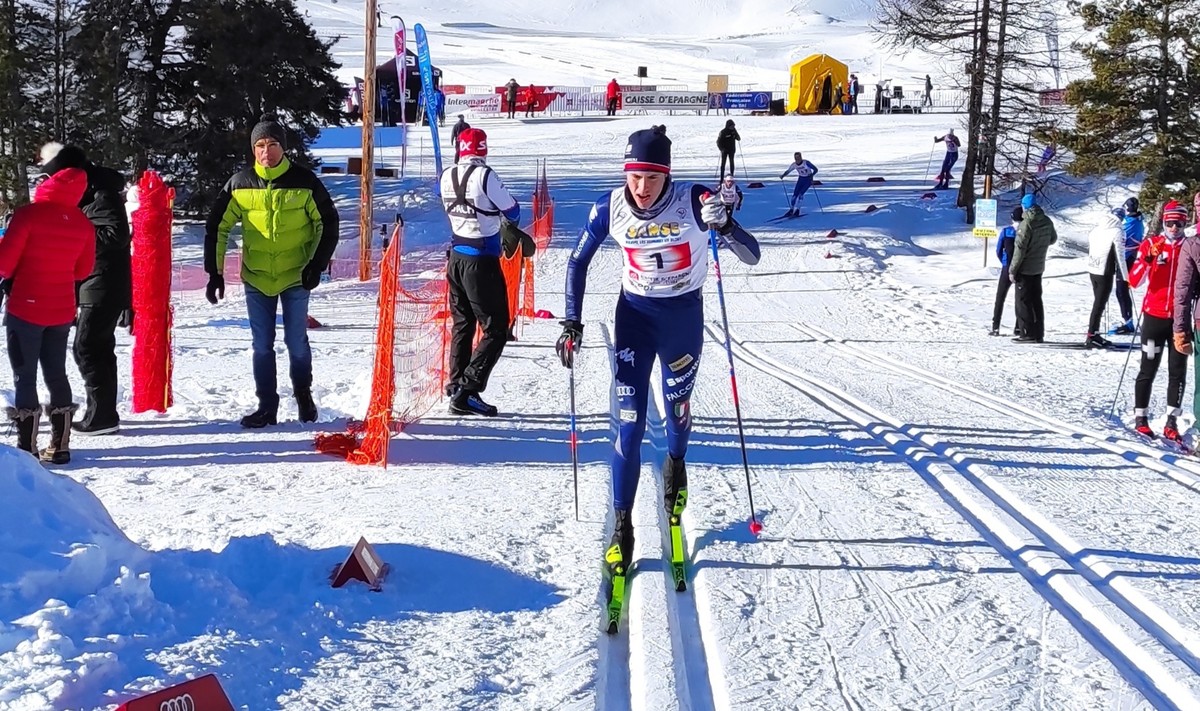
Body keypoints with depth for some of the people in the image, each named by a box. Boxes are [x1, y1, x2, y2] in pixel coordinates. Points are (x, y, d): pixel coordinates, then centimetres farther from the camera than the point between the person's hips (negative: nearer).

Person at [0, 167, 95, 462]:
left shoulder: (29, 214, -15)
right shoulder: (84, 224, 1)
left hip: (25, 308, -5)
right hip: (62, 311, 5)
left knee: (24, 377, 2)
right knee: (56, 375, 14)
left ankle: (26, 447, 1)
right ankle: (60, 446, 16)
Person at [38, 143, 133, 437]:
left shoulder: (102, 195, -16)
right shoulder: (85, 194, 14)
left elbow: (117, 235, -25)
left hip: (103, 286, -10)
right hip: (93, 286, 10)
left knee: (87, 349, -8)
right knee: (99, 347, 14)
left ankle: (102, 415, -3)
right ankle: (102, 412, 22)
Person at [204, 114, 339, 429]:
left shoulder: (304, 181, -7)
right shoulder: (240, 184, -3)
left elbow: (328, 222, 1)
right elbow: (217, 227, 4)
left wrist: (317, 264, -6)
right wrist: (215, 272, 0)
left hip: (295, 277, -1)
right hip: (256, 278, 2)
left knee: (296, 342, 5)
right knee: (262, 346, 6)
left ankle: (303, 393, 27)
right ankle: (267, 405, 15)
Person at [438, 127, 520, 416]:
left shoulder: (447, 176, 0)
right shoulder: (484, 176, -18)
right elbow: (513, 213, -8)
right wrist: (510, 210, 13)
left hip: (456, 258, 7)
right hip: (482, 262, -7)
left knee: (462, 325, 20)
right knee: (496, 330, -1)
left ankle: (456, 386, 21)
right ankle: (467, 391, -10)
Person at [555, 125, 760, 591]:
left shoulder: (693, 202, -21)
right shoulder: (610, 209, -15)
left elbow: (751, 257, -23)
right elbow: (578, 262, 1)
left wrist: (723, 225, -42)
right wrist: (572, 323, -4)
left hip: (684, 316, 0)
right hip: (635, 315, 1)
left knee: (677, 407, 18)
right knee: (630, 424, -5)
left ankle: (676, 464, 53)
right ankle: (621, 527, 5)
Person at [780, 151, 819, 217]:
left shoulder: (806, 163, -24)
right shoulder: (794, 165, -10)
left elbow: (816, 169, -19)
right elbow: (788, 171, 2)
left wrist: (811, 175, -35)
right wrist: (783, 176, -18)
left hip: (808, 179, -5)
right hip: (801, 179, 5)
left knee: (801, 194, -18)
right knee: (795, 194, -4)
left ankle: (797, 211, -11)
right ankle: (791, 210, 7)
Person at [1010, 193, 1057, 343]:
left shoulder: (1027, 224, -21)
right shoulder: (1047, 222, 2)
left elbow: (1020, 249, -21)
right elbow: (1053, 239, 18)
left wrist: (1012, 270, -15)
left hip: (1025, 269, -7)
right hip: (1039, 267, 7)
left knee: (1023, 302, 0)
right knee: (1036, 301, 15)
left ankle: (1029, 333, -1)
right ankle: (1039, 333, 17)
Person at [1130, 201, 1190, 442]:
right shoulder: (1151, 244, -2)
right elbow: (1134, 281, -9)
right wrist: (1148, 258, -23)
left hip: (1180, 318, 2)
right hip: (1154, 316, -2)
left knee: (1178, 371, 3)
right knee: (1148, 369, 3)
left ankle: (1172, 421, 8)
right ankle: (1140, 418, 11)